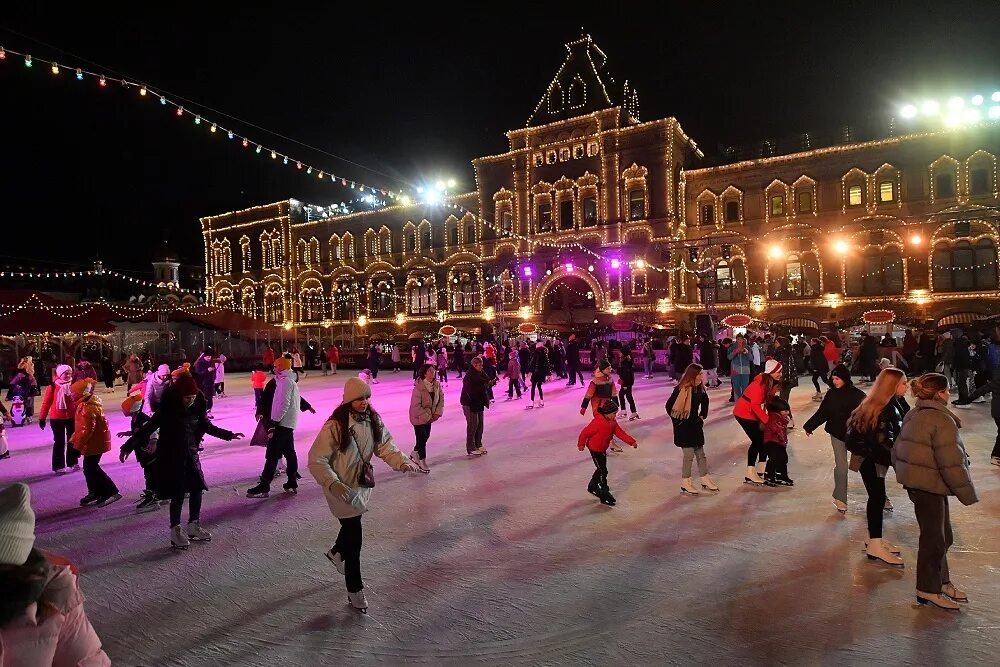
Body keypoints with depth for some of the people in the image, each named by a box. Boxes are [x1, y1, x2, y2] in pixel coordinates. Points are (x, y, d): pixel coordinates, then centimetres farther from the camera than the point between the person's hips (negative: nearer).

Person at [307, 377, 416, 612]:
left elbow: (386, 447, -4)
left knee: (352, 525, 27)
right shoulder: (334, 426, -23)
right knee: (354, 539, -1)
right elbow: (316, 461, -21)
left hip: (363, 484, 7)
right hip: (342, 489, -6)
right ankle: (355, 591, 17)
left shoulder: (373, 420, -4)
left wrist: (402, 462, -23)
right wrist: (333, 484, -33)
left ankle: (336, 553, 60)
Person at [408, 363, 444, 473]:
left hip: (430, 416, 7)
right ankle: (422, 462, 15)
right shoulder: (419, 387, -25)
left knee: (426, 436, 16)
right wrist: (427, 417, -19)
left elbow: (441, 399, 3)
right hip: (418, 417, -7)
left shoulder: (437, 385, -6)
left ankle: (414, 454, 39)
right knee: (422, 438, -1)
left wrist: (437, 413, -9)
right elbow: (416, 406, -24)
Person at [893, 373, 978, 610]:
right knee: (934, 537, 3)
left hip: (914, 481, 9)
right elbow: (951, 462, -22)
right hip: (929, 485, -9)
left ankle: (941, 581, 33)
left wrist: (904, 473, 26)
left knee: (941, 534, 20)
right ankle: (928, 590, 14)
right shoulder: (941, 420, -20)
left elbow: (897, 449, 16)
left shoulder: (912, 415, 10)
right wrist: (967, 493, -14)